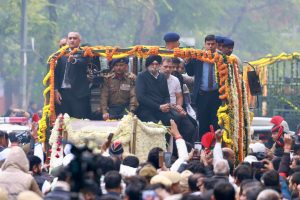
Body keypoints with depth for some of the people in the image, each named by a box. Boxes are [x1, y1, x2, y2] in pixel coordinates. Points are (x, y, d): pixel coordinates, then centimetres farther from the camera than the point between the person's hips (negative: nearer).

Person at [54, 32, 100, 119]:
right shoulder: (62, 55, 13)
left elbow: (83, 63, -21)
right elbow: (56, 73, 9)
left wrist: (74, 61, -42)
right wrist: (56, 90, -2)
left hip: (78, 93, -4)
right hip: (62, 92, 4)